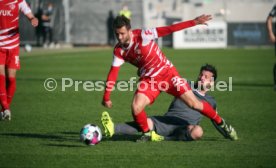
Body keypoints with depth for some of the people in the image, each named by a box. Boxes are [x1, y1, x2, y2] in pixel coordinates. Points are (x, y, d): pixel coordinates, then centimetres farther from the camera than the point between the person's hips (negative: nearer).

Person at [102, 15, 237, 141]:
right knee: (136, 108, -19)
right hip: (148, 79, 3)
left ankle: (221, 123, 12)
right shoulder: (119, 51, -9)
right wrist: (106, 97, -6)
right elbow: (113, 73, -4)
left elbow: (169, 29, -23)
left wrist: (195, 22, -25)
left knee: (194, 103, -7)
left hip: (167, 72, -3)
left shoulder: (142, 35, -22)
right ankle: (146, 133, 8)